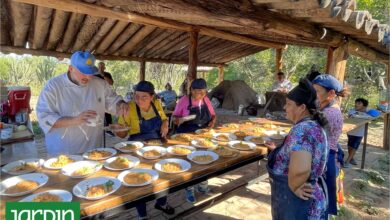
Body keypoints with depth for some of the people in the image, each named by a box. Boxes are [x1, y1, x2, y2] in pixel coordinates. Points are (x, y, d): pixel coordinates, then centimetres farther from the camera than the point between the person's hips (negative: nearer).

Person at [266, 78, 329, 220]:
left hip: (296, 204, -9)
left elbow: (300, 169, -42)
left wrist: (294, 187, -23)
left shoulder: (301, 129, -27)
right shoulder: (315, 125, 4)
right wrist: (279, 151, 10)